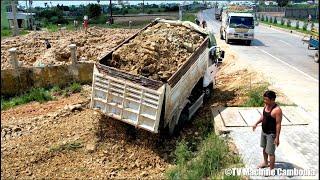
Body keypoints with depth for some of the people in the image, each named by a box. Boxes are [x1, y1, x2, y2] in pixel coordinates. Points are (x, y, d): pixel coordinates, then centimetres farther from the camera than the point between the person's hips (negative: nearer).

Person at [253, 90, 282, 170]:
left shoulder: (277, 110, -26)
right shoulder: (266, 105, -2)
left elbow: (278, 124, -23)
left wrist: (277, 137, -20)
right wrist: (256, 123, 8)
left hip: (271, 134, -8)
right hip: (264, 131, 8)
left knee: (270, 152, 3)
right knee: (264, 148, 25)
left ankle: (271, 169, 20)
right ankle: (265, 162, 46)